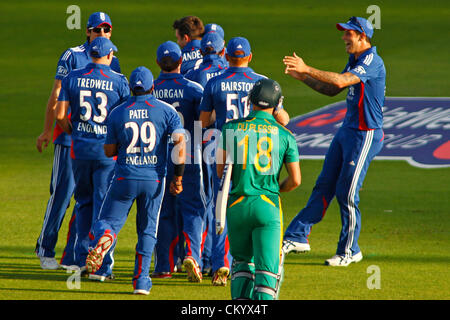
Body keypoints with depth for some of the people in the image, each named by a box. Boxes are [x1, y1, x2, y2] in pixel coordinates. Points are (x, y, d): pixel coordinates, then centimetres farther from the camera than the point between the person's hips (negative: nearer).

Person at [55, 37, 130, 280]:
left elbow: (60, 115, -2)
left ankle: (82, 258, 19)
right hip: (108, 149, -3)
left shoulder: (73, 77, 1)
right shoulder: (119, 81, -5)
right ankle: (101, 266, -3)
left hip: (80, 148, 3)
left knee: (85, 202, 19)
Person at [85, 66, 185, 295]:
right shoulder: (166, 111, -1)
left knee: (108, 222, 10)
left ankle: (102, 241, -26)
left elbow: (109, 151, 5)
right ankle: (141, 280, 8)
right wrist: (178, 176, -3)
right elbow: (180, 142, -9)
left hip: (125, 177, -1)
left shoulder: (118, 113, 0)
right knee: (147, 231, 13)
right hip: (154, 179, 1)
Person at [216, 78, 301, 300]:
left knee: (242, 262, 19)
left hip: (237, 204, 2)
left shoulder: (231, 128, 1)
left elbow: (221, 171, 3)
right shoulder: (285, 135, 1)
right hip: (268, 205, -1)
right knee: (266, 267, -1)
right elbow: (295, 180, 2)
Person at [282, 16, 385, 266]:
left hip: (365, 135, -9)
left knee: (347, 193, -5)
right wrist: (303, 77, 6)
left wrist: (307, 70, -29)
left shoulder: (372, 62, -17)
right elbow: (332, 90, 19)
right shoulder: (355, 61, 14)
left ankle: (349, 251, 6)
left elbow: (341, 81, -30)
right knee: (324, 186, 8)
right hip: (347, 131, 9)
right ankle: (297, 237, 10)